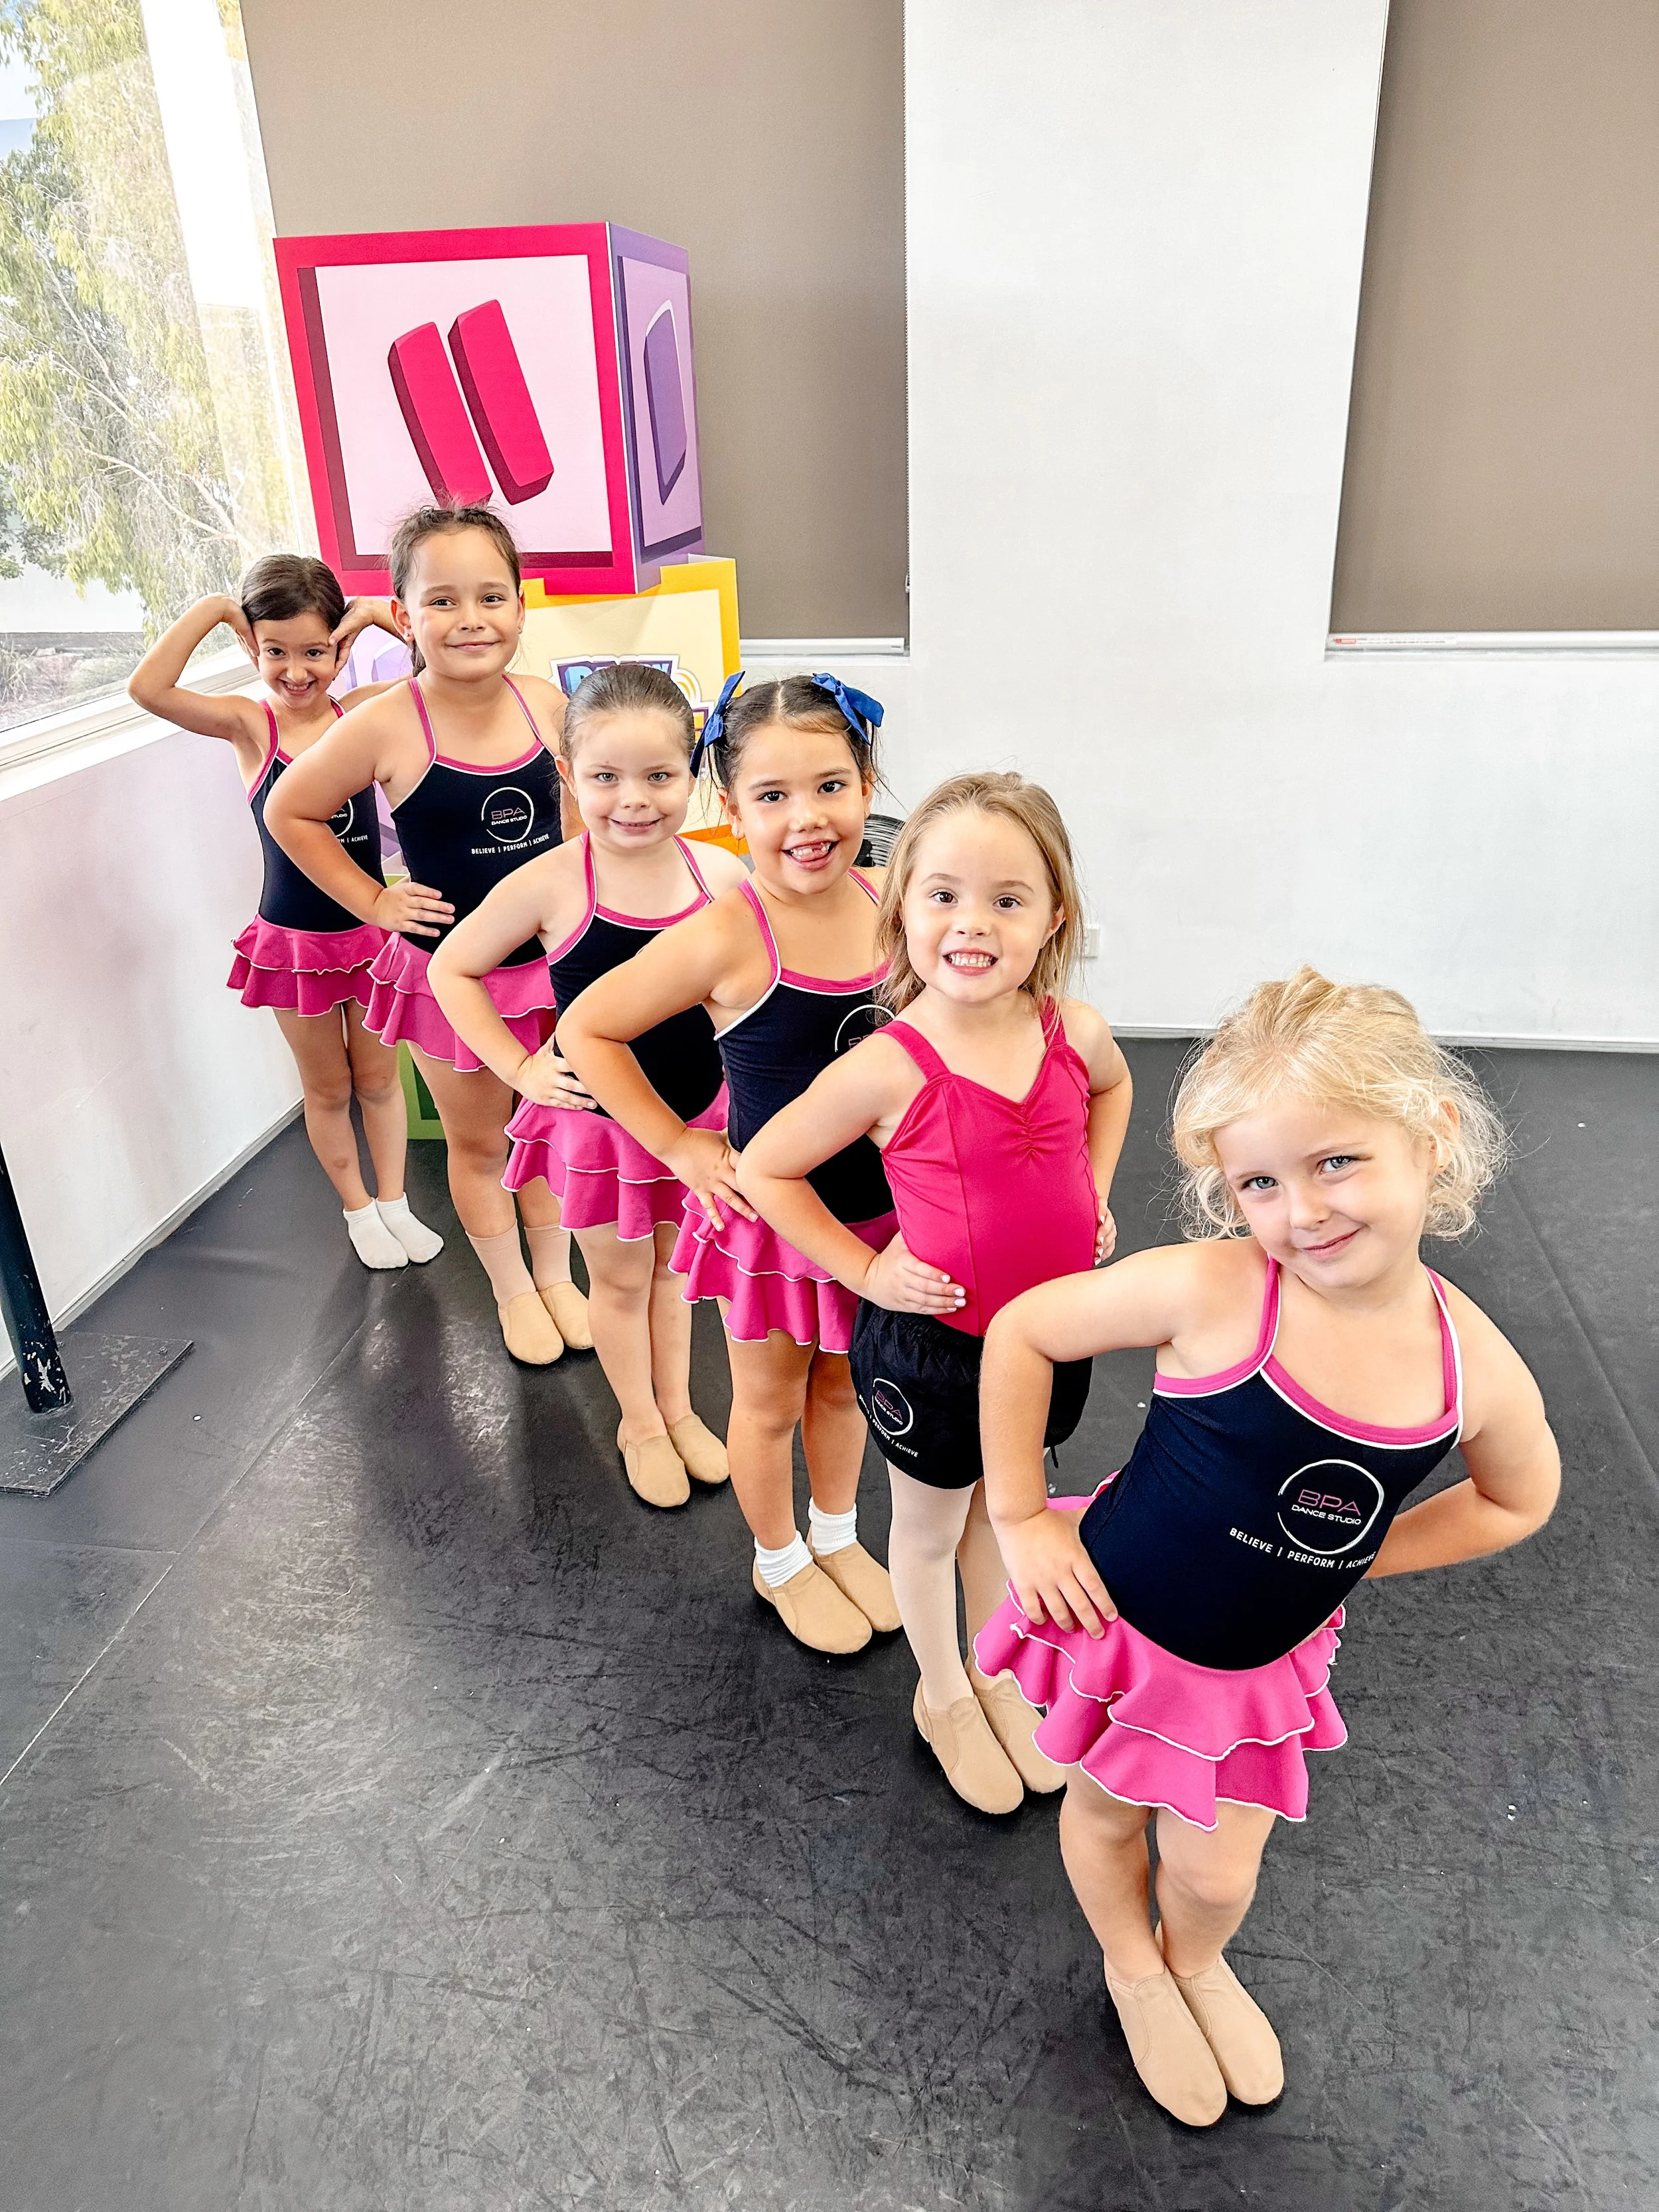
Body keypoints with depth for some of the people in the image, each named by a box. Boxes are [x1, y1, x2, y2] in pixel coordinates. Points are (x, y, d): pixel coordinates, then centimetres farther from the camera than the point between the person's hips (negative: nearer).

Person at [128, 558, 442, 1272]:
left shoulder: (362, 712, -6)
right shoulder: (248, 724, -11)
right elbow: (147, 689, -28)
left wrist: (382, 613, -17)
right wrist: (210, 608, -22)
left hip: (371, 928, 1)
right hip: (293, 941, -1)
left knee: (378, 1078, 18)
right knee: (327, 1090, 16)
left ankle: (394, 1203, 36)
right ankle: (358, 1211, 36)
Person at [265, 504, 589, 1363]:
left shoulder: (545, 705, -8)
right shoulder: (386, 726, -19)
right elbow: (289, 812, -5)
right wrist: (373, 901, -6)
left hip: (550, 959, 3)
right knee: (478, 1143, 15)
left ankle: (556, 1276, 39)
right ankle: (512, 1292, 35)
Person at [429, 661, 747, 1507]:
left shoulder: (720, 874, -13)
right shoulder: (552, 884, -20)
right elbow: (451, 968, -8)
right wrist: (520, 1067, -11)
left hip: (695, 1106, 3)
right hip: (596, 1115, -2)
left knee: (672, 1262, 22)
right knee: (620, 1276, 17)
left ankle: (678, 1407, 43)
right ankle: (640, 1422, 39)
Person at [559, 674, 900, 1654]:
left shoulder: (890, 905, -11)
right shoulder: (726, 937, -25)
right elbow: (586, 1030, -15)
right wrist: (681, 1147, -12)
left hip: (875, 1202, 4)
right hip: (769, 1211, -4)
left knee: (844, 1386, 25)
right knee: (771, 1401, 19)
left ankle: (838, 1536, 51)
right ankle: (780, 1562, 44)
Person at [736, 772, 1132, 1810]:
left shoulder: (1074, 1031, -12)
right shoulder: (890, 1069, -26)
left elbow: (1113, 1086, 14)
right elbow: (765, 1169, -13)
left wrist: (1092, 1197, 3)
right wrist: (865, 1269, -13)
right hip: (932, 1345, -4)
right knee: (930, 1528, 20)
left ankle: (999, 1672, 52)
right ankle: (943, 1694, 47)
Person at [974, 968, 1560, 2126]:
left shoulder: (1478, 1368, -17)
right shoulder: (1210, 1291, -30)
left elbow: (1518, 1498, 5)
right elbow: (1021, 1332, -19)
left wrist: (1353, 1558, -1)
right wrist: (1022, 1520, -14)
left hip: (1267, 1660, 3)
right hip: (1124, 1623, -2)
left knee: (1218, 1877, 19)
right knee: (1108, 1811, 23)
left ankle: (1195, 1960, 57)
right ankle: (1134, 1965, 57)